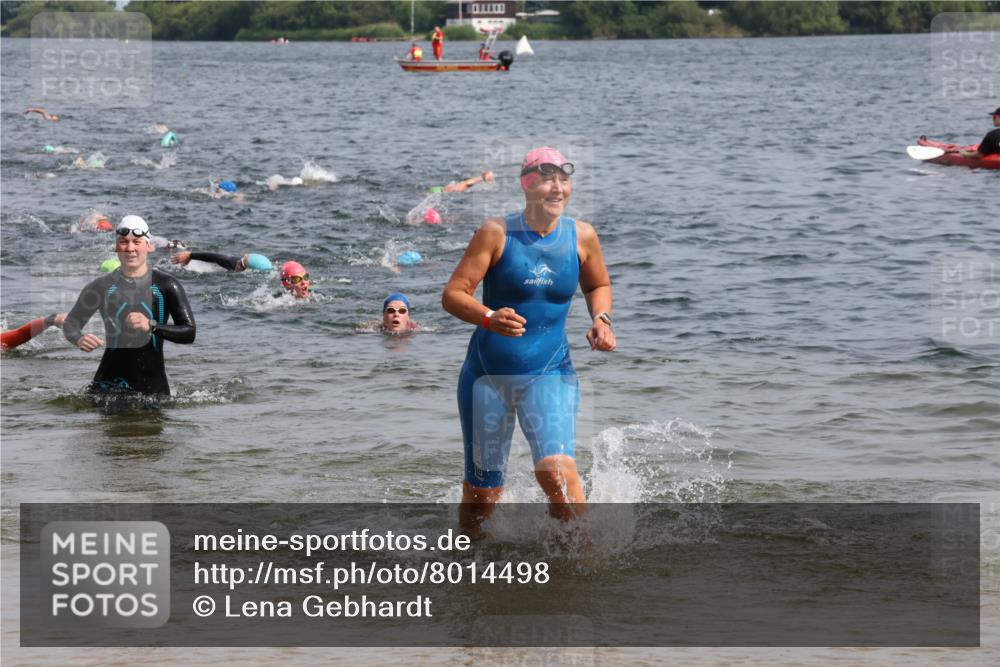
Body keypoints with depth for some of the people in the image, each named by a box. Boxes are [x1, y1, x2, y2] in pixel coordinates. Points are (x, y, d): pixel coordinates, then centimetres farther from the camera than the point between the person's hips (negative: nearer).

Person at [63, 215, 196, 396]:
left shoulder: (166, 285, 1)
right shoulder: (103, 286, 5)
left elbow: (189, 333, -6)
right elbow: (70, 324, 11)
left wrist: (151, 326, -21)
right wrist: (79, 339, -12)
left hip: (153, 385, 0)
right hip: (110, 381, 0)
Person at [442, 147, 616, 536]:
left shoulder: (581, 237, -1)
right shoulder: (497, 234, -9)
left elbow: (598, 286, 19)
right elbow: (452, 295, -10)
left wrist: (600, 319, -2)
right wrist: (489, 319, -30)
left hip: (550, 372, 1)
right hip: (488, 372, -1)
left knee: (556, 470, -24)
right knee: (483, 492, 8)